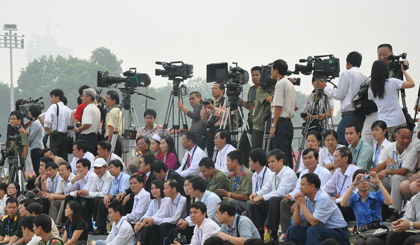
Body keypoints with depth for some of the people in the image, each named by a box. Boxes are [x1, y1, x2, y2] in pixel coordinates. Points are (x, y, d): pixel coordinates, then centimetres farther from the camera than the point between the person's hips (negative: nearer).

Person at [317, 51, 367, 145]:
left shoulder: (346, 74, -3)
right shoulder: (364, 77, 13)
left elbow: (338, 95, -4)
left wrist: (325, 88, 11)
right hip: (363, 115, 7)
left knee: (340, 144, -11)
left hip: (350, 115, -7)